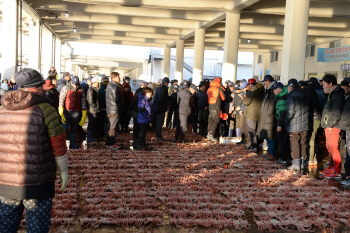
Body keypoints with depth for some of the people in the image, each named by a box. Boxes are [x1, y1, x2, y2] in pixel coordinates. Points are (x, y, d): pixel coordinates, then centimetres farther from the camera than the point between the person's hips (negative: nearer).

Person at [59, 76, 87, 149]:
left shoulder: (81, 90, 4)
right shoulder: (66, 88, -4)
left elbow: (83, 102, 9)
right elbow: (61, 100, -5)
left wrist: (84, 115, 8)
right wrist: (61, 112, -10)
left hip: (76, 112, 3)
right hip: (67, 111, -3)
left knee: (74, 129, 9)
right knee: (65, 128, -5)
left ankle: (72, 144, 17)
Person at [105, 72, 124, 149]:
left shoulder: (109, 85, 16)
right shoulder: (115, 87, -16)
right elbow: (117, 99, -19)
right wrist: (121, 108, -7)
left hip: (110, 110, 10)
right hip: (115, 110, -10)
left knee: (111, 127, 16)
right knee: (113, 127, -4)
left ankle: (108, 143, 22)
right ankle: (111, 144, 1)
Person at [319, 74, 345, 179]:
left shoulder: (337, 95, -15)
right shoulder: (332, 94, 17)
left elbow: (337, 113, -21)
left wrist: (330, 125, -18)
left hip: (333, 128, -10)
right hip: (329, 127, 10)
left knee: (333, 149, -6)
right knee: (330, 148, 15)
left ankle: (336, 172, 1)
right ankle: (331, 169, 25)